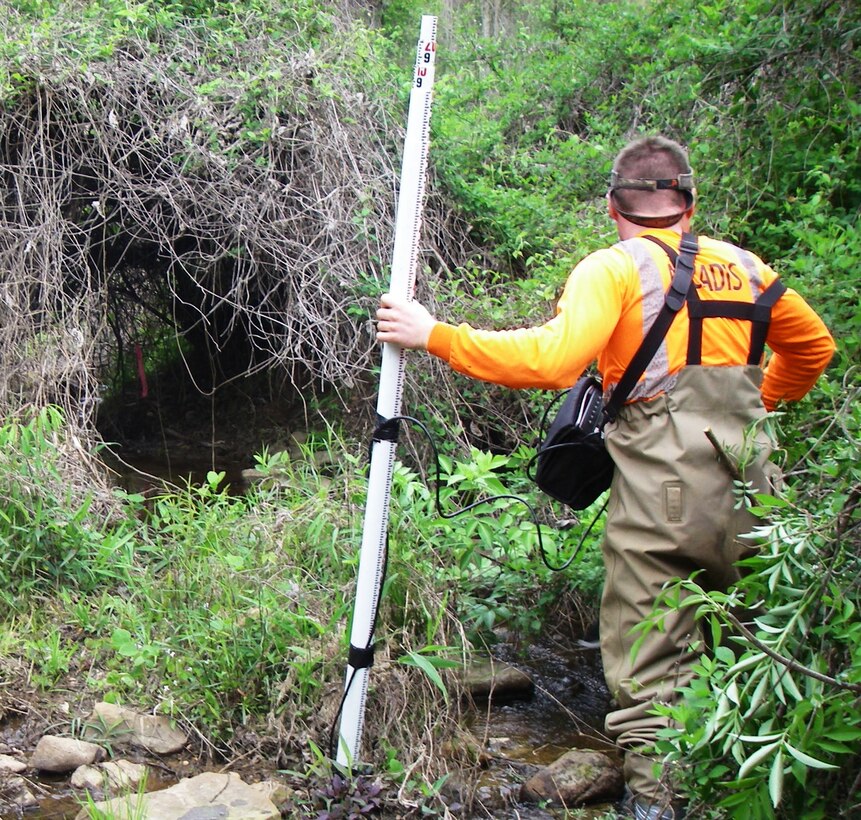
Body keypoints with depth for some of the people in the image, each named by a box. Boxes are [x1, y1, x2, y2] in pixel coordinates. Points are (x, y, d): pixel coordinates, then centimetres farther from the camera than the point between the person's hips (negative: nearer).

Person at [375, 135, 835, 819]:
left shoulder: (617, 268, -1)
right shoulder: (743, 266, 15)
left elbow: (550, 359, -17)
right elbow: (814, 346, 29)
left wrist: (434, 336, -10)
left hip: (661, 495, -5)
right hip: (751, 492, 5)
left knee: (648, 669, 3)